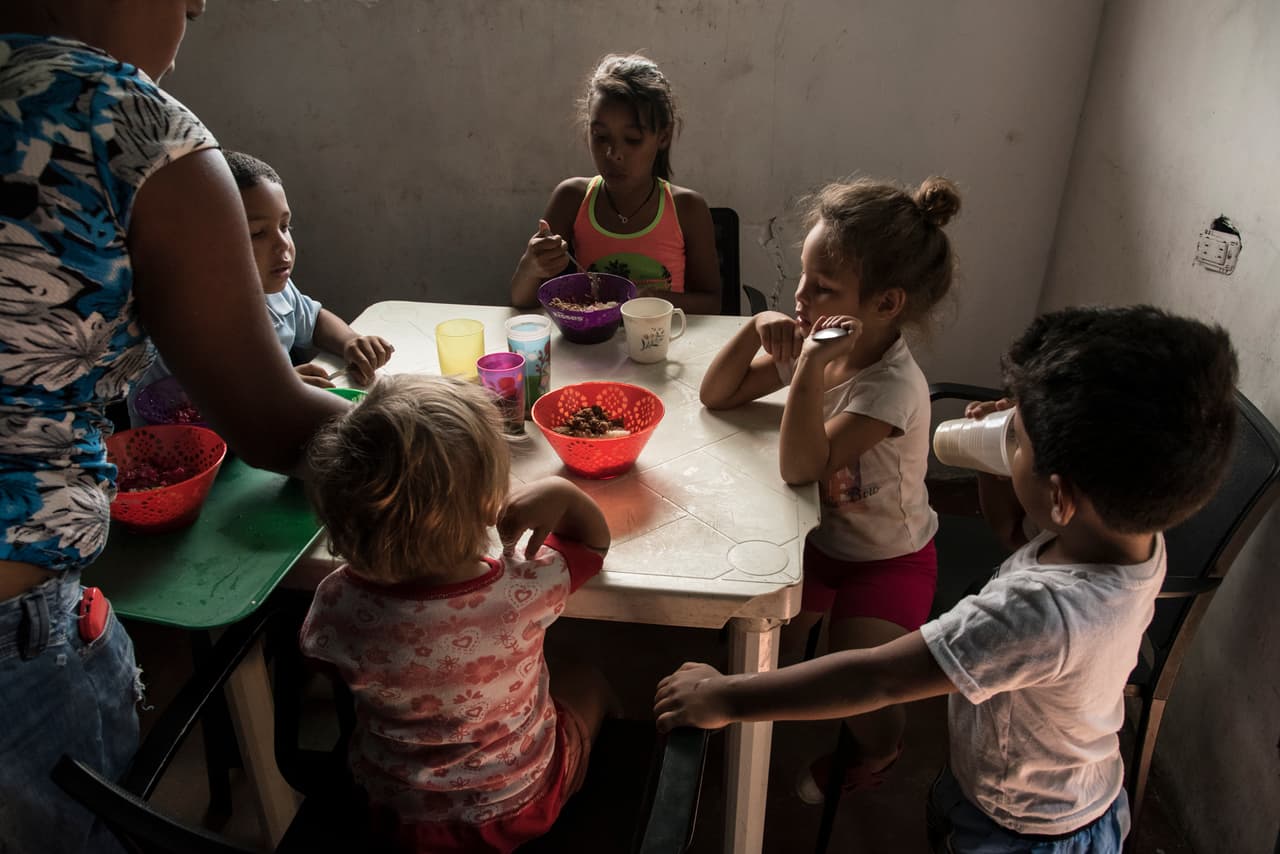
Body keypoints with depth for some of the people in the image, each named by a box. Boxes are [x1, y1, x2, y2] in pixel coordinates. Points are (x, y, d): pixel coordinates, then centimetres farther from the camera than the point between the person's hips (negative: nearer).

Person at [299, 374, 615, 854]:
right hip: (520, 803, -2)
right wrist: (562, 492, -27)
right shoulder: (527, 589, -34)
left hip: (398, 813, 2)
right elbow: (595, 540, -10)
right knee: (588, 685, 26)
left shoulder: (337, 604, -31)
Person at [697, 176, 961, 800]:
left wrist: (811, 365, -45)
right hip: (819, 537, 6)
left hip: (888, 559, -6)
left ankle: (879, 750, 28)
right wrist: (757, 329, -23)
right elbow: (717, 395, -6)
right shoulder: (820, 344, -12)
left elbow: (801, 466, -39)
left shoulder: (894, 387, -33)